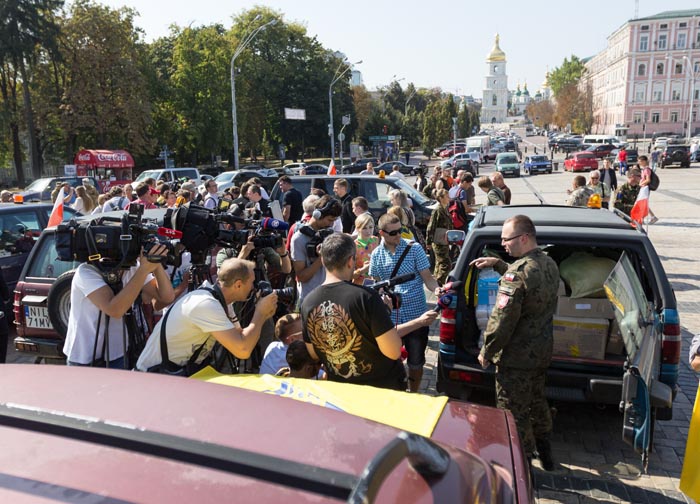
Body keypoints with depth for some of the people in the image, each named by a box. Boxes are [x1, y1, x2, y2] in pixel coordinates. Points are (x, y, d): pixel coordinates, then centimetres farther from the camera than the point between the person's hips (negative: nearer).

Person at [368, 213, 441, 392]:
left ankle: (413, 394, 33)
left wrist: (437, 289, -24)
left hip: (415, 315, -1)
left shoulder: (414, 249, -5)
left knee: (416, 360, 12)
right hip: (390, 316, 2)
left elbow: (428, 278, -4)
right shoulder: (376, 255, 2)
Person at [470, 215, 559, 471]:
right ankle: (544, 453, 44)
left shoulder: (516, 273, -26)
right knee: (536, 401, 27)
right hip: (542, 351, 9)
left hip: (517, 356, -9)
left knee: (513, 411, 7)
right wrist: (498, 263, 13)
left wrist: (486, 352, -13)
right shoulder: (549, 264, 1)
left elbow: (502, 320, -26)